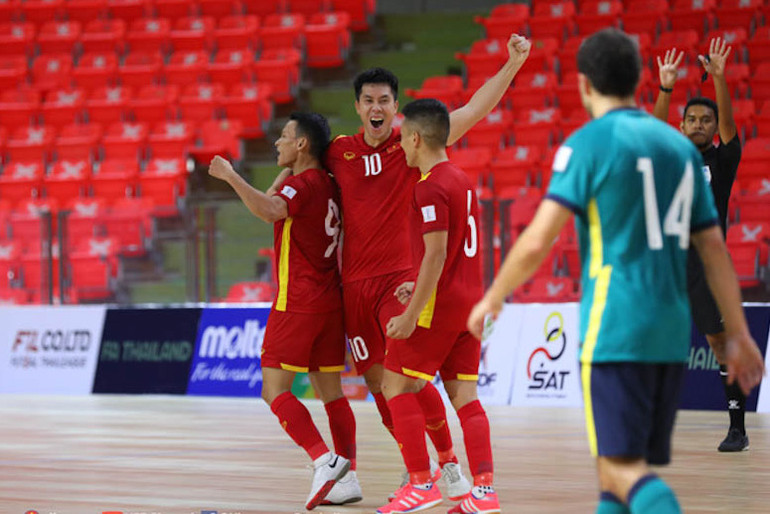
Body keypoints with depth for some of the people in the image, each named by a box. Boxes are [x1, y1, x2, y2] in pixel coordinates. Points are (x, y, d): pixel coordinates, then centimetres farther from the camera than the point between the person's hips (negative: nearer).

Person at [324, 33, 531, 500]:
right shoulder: (339, 152, 5)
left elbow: (474, 110, -10)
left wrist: (513, 63, -18)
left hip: (401, 277, -5)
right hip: (355, 282, 5)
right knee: (375, 378, 7)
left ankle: (450, 462, -6)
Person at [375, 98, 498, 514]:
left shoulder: (431, 187, -14)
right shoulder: (462, 180, 14)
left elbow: (436, 254, -20)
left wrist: (411, 315, -20)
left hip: (440, 304, -9)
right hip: (469, 300, 9)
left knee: (396, 386, 0)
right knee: (463, 394, 6)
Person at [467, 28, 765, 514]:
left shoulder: (589, 143, -5)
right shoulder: (679, 146, 14)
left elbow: (537, 242, -10)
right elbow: (714, 247, 14)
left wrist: (492, 300, 5)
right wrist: (738, 335, 17)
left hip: (615, 330, -6)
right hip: (672, 334, 6)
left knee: (622, 469, -10)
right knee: (626, 465, 14)